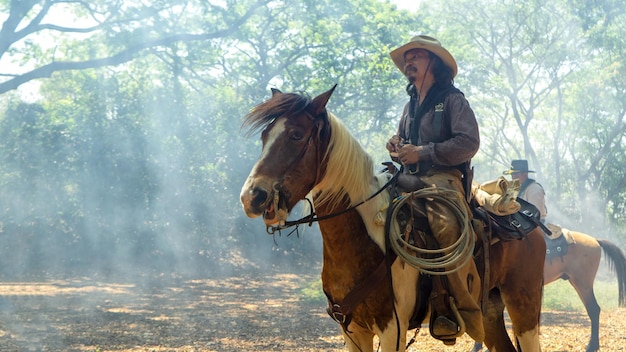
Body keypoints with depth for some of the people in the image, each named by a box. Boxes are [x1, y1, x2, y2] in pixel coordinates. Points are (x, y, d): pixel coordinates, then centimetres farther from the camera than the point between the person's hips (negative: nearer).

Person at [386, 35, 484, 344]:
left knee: (447, 227, -36)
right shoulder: (410, 106, 24)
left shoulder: (452, 100, 2)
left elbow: (469, 143, -12)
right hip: (410, 180, 8)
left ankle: (468, 314, -29)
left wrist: (422, 152, -16)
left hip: (443, 177, -8)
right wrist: (396, 147, 9)